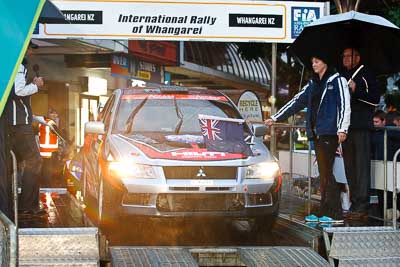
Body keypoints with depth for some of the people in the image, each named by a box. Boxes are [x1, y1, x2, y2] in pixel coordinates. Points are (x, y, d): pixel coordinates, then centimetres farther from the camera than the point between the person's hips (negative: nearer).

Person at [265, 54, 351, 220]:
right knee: (323, 173, 5)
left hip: (329, 132, -7)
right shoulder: (312, 85, 22)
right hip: (316, 133, 7)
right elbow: (296, 102, 24)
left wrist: (342, 129, -18)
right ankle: (325, 212, 6)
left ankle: (335, 212, -13)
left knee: (326, 172, -13)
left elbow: (345, 105, -8)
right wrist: (275, 118, 21)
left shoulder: (337, 81, 1)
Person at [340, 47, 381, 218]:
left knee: (362, 166, -10)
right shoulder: (342, 76, 20)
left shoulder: (366, 75, 0)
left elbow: (375, 100, -8)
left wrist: (356, 90, -16)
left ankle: (362, 206, -13)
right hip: (346, 128, 7)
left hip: (361, 128, -7)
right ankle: (354, 204, 9)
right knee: (350, 168, 6)